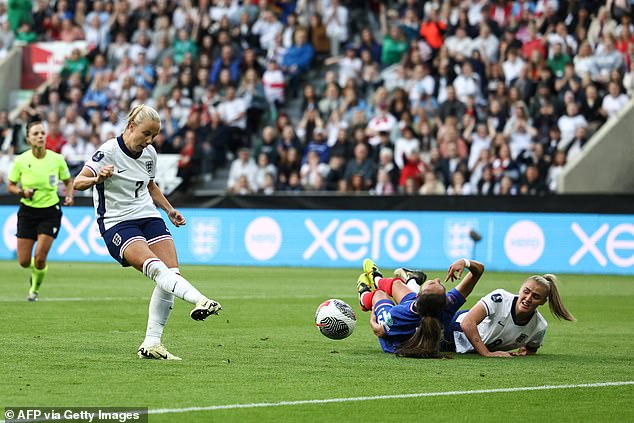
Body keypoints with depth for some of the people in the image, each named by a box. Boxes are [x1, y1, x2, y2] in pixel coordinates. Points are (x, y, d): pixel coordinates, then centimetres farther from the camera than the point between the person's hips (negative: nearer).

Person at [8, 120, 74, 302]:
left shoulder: (57, 159, -8)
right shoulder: (21, 161, -8)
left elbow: (68, 181, 9)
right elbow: (11, 186, 5)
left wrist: (69, 196, -10)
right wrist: (22, 192, -15)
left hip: (50, 212, -1)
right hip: (28, 211, 1)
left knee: (40, 258, -13)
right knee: (24, 262, 0)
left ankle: (35, 288, 17)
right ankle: (35, 269, 38)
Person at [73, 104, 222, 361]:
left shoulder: (149, 153, 8)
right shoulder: (109, 151, -12)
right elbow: (78, 182, -18)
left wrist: (169, 210, 18)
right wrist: (97, 178, -39)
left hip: (148, 217, 6)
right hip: (117, 224, -6)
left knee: (172, 271, -12)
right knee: (156, 268, -29)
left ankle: (151, 344, -8)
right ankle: (200, 300, -52)